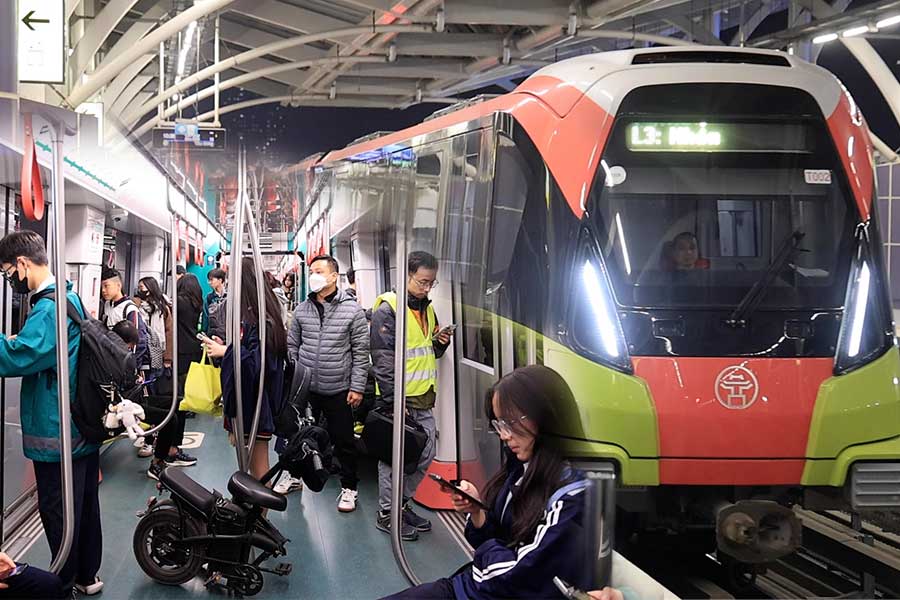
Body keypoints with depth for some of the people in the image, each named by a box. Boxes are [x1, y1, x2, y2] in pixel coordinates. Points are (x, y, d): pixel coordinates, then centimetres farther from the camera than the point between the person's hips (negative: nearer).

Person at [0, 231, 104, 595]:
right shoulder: (70, 298, 11)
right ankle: (87, 576, 31)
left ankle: (64, 584, 14)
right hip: (84, 428, 10)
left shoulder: (50, 307, -21)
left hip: (58, 433, -10)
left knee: (58, 514, 3)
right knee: (85, 506, 18)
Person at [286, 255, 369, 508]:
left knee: (344, 440, 6)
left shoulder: (352, 310, -7)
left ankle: (349, 487, 20)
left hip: (338, 389, -3)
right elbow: (292, 346, 11)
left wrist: (357, 387, -8)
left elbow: (360, 352, -5)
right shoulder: (302, 310, 4)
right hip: (305, 387, 3)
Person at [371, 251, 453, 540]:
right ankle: (386, 513, 13)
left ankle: (402, 503, 27)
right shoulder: (388, 309, -11)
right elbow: (383, 358, -15)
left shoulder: (427, 309, 14)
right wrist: (393, 401, -18)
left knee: (425, 457, 12)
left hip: (424, 398, 8)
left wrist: (441, 343, 1)